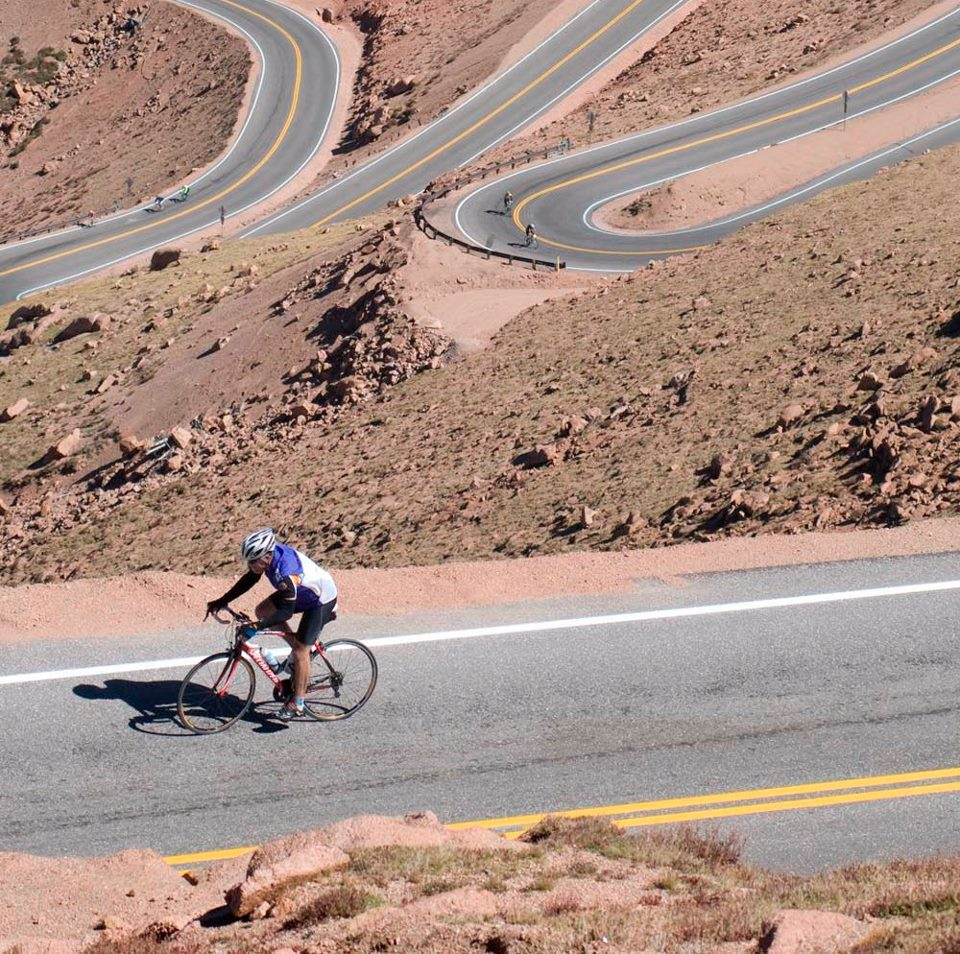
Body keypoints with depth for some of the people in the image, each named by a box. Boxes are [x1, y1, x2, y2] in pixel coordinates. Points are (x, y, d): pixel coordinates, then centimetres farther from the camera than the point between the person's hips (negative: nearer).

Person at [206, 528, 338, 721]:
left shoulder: (286, 571, -40)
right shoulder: (268, 553, -16)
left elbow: (286, 611, -39)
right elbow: (249, 580, -2)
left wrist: (259, 626, -49)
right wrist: (221, 602, -6)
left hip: (321, 599, -9)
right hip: (301, 594, 9)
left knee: (301, 652, -9)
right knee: (262, 610, 1)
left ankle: (297, 703, 4)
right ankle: (297, 646, 14)